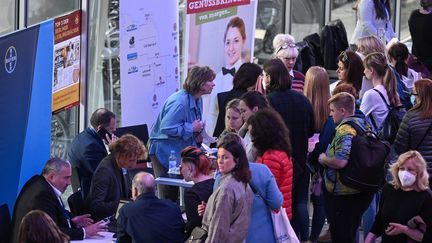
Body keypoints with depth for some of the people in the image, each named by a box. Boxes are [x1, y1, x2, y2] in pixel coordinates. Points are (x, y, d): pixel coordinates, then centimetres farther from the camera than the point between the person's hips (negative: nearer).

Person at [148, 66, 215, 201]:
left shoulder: (197, 100, 6)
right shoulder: (180, 101, -26)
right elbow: (166, 128, -31)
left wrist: (197, 136, 2)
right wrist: (191, 128, -24)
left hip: (180, 150, 9)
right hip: (164, 151, -9)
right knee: (168, 195, -6)